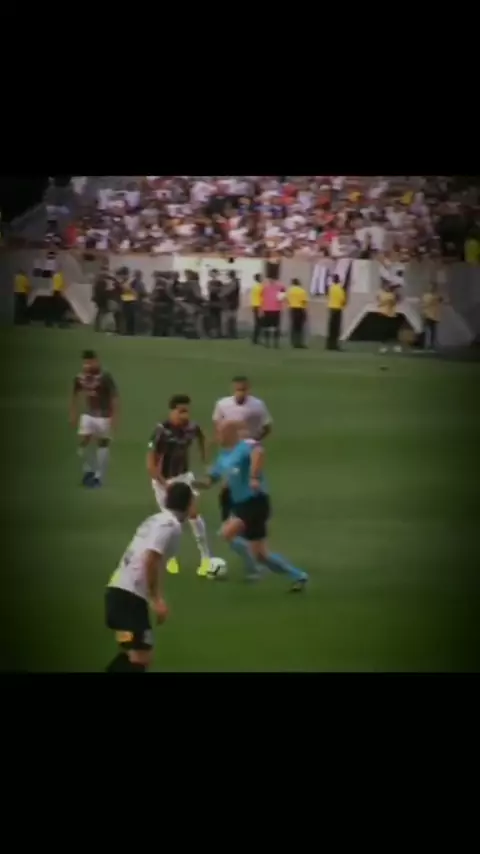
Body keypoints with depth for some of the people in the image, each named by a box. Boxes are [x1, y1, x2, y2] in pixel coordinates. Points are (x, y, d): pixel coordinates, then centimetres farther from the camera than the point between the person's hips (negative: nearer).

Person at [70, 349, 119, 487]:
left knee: (103, 444, 3)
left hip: (103, 416, -4)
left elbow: (114, 397, -15)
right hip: (88, 414, 4)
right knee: (83, 442, -5)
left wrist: (114, 417, -18)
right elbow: (75, 396, 12)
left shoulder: (105, 377, -18)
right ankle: (88, 471, 15)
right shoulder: (80, 377, -3)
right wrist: (73, 415, 12)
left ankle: (99, 476, 9)